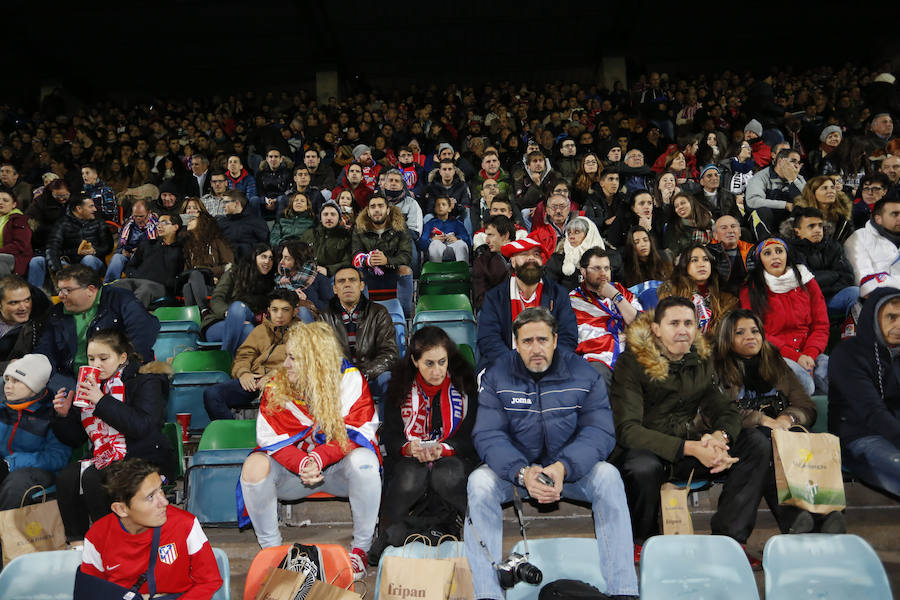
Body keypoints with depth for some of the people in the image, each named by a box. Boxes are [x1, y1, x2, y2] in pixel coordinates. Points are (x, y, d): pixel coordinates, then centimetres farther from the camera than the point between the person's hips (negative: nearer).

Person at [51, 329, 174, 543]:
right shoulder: (89, 385, 14)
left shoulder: (146, 382, -4)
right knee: (67, 476, -22)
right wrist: (63, 415, -4)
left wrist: (102, 401, -23)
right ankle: (76, 543, -10)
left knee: (93, 478, -28)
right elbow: (76, 439, 15)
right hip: (105, 460, 6)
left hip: (145, 461, -6)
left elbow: (142, 426, -21)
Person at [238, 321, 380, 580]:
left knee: (363, 461, -34)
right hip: (293, 467, 2)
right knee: (254, 467, -25)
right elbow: (271, 438, -10)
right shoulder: (277, 385, -9)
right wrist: (302, 464, -29)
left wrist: (319, 458, -31)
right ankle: (270, 548, -3)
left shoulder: (350, 379, -15)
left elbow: (358, 433, -17)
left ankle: (361, 547, -14)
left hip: (338, 468, -2)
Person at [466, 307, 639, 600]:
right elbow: (487, 435, -15)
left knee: (608, 476, -27)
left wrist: (562, 467, -32)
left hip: (571, 468, 0)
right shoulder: (497, 376, -7)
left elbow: (599, 433, -13)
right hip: (513, 469, 0)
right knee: (479, 481, -28)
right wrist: (522, 473, -33)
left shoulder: (584, 375, -6)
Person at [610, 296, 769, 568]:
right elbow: (627, 430, -23)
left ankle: (728, 539, -7)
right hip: (647, 450, -5)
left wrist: (719, 437, -22)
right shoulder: (632, 362, -14)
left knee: (757, 443, -11)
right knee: (644, 466, -39)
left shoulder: (701, 360, 5)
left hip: (689, 450, 5)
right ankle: (643, 542, -6)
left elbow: (728, 411, 4)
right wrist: (691, 448, -30)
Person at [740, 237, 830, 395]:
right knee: (803, 382, -34)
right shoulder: (750, 291, 5)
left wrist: (810, 355, -11)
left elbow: (821, 326, 10)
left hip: (810, 354, 3)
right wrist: (796, 357, -14)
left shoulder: (807, 282, 14)